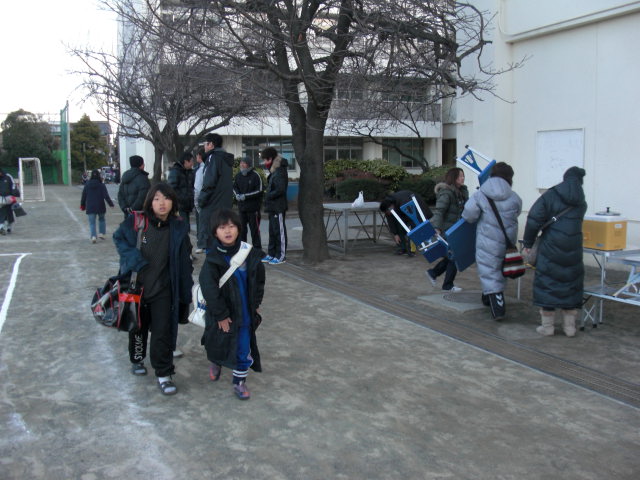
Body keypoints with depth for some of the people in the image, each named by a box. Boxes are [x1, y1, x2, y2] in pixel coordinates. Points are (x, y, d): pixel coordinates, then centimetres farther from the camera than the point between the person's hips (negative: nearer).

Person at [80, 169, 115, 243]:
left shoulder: (87, 185, -1)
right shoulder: (101, 185, -8)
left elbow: (83, 196, 5)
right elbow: (106, 196, -12)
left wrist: (82, 205, 16)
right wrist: (111, 204, -6)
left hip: (90, 207, 1)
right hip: (100, 207, 0)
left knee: (92, 222, 3)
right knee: (101, 219, 22)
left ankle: (93, 236, -13)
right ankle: (101, 233, 16)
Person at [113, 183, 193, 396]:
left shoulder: (178, 227, -8)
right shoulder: (136, 222, -12)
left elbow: (184, 260, -2)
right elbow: (119, 238, 1)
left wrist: (185, 289, -2)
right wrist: (135, 260, -14)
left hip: (163, 290, -1)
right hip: (137, 285, 1)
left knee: (163, 331, -2)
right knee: (138, 326, 21)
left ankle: (163, 374, 9)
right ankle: (137, 359, 45)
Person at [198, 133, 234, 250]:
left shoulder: (213, 157, -10)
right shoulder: (227, 159, 17)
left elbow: (209, 182, -18)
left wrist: (201, 199, -9)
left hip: (211, 206, -9)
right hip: (225, 205, 9)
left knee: (209, 236, -4)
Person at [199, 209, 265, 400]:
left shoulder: (250, 255, -5)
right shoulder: (213, 259, -15)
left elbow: (259, 280, 7)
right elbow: (209, 289, -17)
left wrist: (255, 304, 4)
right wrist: (220, 315, -16)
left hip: (245, 313, 2)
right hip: (221, 316, -2)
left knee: (244, 350, 5)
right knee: (219, 347, 18)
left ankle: (239, 382, 24)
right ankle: (216, 363, 50)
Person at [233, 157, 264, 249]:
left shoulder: (255, 175, -10)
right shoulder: (238, 175, 7)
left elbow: (260, 191, -11)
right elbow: (234, 187, 20)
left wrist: (245, 196, -16)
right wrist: (237, 194, -2)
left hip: (253, 207, -6)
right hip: (242, 206, 6)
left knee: (254, 228, -1)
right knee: (242, 228, 13)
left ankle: (257, 247, 7)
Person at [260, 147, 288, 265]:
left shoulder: (279, 172, -17)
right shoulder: (274, 172, 14)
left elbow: (280, 189, -25)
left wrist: (269, 196, -16)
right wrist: (268, 196, 6)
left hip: (278, 207, -10)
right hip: (273, 207, 10)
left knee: (279, 231, -3)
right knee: (272, 231, 15)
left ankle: (281, 256, 4)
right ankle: (271, 254, 24)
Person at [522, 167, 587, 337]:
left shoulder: (550, 196, -5)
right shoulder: (581, 203, 8)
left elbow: (534, 220, -11)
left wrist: (527, 243, -3)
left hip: (551, 248, -3)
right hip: (573, 250, 3)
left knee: (547, 284, 5)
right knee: (571, 284, 13)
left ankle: (547, 326, 9)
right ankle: (570, 326, 18)